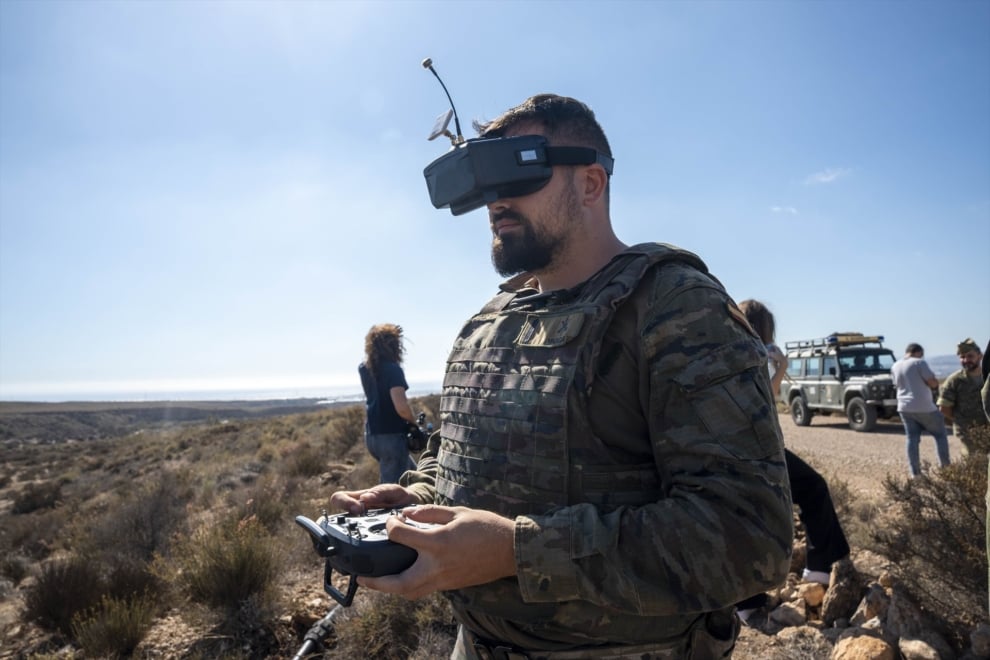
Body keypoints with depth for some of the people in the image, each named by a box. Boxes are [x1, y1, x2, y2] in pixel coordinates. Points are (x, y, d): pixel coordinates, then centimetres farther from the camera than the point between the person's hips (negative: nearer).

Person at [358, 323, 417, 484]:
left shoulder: (364, 368, 6)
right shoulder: (392, 369, -16)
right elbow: (401, 407, -26)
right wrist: (414, 422, -6)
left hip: (372, 436, 8)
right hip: (391, 436, -8)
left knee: (412, 473, 24)